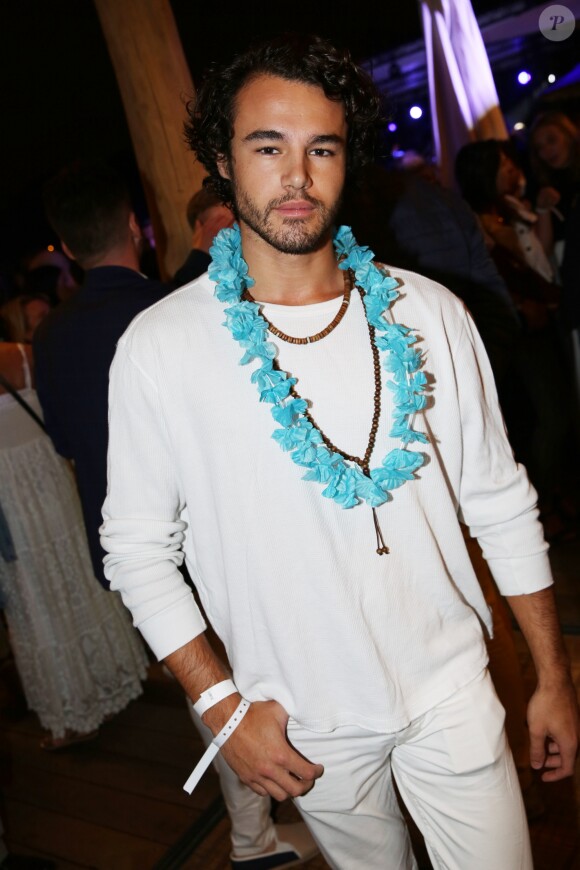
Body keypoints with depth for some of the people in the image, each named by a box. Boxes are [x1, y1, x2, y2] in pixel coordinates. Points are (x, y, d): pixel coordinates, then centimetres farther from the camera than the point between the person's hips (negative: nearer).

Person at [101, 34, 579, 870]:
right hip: (310, 722, 0)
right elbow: (137, 547, -4)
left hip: (451, 691, 1)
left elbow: (500, 503, 0)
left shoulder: (428, 314, -6)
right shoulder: (159, 347, -12)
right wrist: (223, 706, -8)